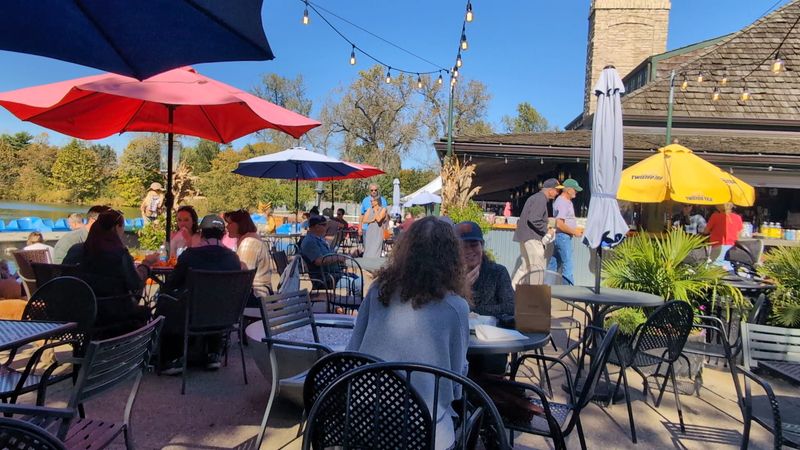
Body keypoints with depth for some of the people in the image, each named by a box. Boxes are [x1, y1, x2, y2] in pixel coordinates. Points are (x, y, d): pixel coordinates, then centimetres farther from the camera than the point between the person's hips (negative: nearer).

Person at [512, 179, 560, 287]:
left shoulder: (535, 197, 19)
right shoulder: (541, 199, -13)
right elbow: (533, 219, -23)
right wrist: (546, 231, -13)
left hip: (525, 237, 10)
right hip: (532, 237, -10)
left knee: (526, 265, 15)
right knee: (538, 267, -7)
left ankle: (512, 287, 17)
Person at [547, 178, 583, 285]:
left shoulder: (567, 201, 17)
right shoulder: (562, 203, -16)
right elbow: (559, 224, -23)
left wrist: (576, 230, 13)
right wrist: (574, 232, -15)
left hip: (564, 237, 10)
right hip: (563, 236, -10)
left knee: (554, 263, 12)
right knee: (567, 264, -8)